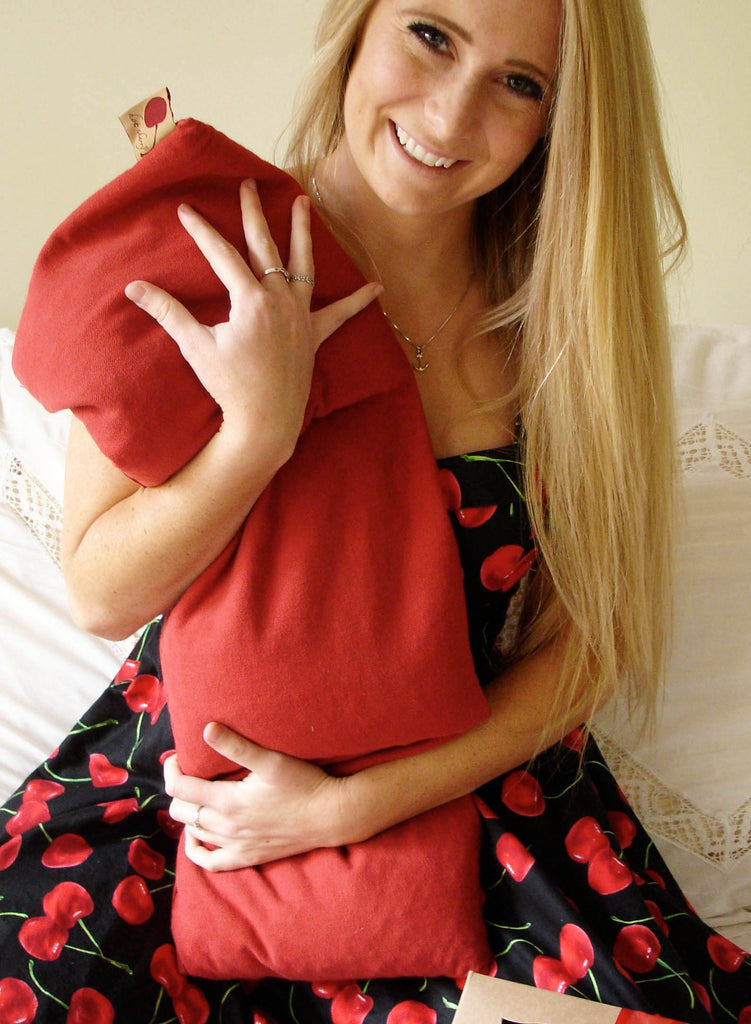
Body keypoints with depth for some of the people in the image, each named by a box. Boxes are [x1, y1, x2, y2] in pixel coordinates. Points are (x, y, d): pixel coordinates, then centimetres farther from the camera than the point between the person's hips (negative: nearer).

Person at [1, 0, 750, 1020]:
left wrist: (354, 805, -15)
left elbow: (578, 643, -6)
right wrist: (262, 428, -28)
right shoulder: (195, 259, -12)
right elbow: (101, 595, -11)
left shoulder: (562, 303, -10)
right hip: (199, 747, -1)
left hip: (465, 771, 2)